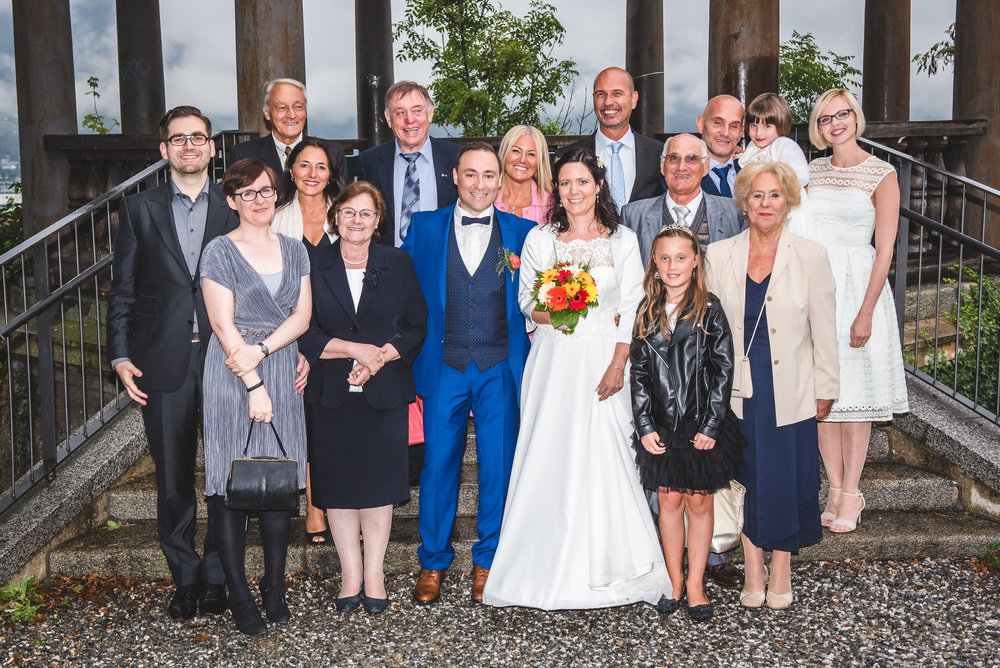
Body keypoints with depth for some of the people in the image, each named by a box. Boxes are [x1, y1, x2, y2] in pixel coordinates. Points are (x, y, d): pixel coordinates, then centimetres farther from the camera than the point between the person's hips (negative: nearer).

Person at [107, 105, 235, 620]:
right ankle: (184, 579, 22)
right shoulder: (139, 210, 10)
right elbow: (123, 290, 8)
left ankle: (216, 577, 18)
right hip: (164, 363, 1)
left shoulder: (237, 209, 7)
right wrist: (121, 355, 0)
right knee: (173, 479, 7)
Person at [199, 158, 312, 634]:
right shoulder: (219, 251, -2)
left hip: (282, 373, 4)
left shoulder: (293, 250, 12)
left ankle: (275, 587, 16)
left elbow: (302, 314, 5)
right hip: (232, 375, -4)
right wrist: (254, 384, -13)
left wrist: (261, 350, -11)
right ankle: (239, 595, 6)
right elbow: (223, 326, -8)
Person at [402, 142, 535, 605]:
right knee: (438, 464, 5)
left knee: (498, 466, 5)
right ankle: (433, 562, 22)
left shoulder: (522, 233, 6)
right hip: (443, 366, 0)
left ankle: (488, 562, 22)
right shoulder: (424, 228, 6)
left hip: (501, 368, 0)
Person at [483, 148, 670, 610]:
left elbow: (632, 310, 1)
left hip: (602, 362, -1)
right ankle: (549, 567, 10)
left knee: (602, 458, -3)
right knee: (549, 458, -1)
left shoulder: (623, 240, 5)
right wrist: (549, 314, -14)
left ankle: (606, 566, 11)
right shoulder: (539, 239, 8)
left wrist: (617, 366, -9)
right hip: (552, 362, 1)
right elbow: (527, 303, 8)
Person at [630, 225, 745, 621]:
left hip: (702, 424, -2)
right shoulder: (647, 312, 3)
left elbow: (723, 370, -6)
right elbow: (639, 373, 4)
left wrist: (711, 426, -11)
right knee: (669, 501, 10)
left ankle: (695, 585, 19)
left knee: (700, 502, 7)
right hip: (660, 425, 2)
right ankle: (674, 581, 23)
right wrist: (644, 426, -3)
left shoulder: (710, 310, -5)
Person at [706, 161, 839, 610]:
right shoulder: (719, 256, 1)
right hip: (737, 387, 1)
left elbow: (823, 331, 2)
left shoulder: (810, 257, -2)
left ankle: (781, 569, 22)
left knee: (786, 480, 4)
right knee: (746, 478, 7)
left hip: (791, 391, -1)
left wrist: (825, 389, 3)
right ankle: (753, 572, 20)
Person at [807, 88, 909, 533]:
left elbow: (884, 250, -7)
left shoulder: (881, 175, -3)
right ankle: (835, 488, 17)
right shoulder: (810, 172, 10)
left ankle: (851, 493, 12)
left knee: (855, 392, 2)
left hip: (857, 286, -4)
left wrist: (865, 312, -14)